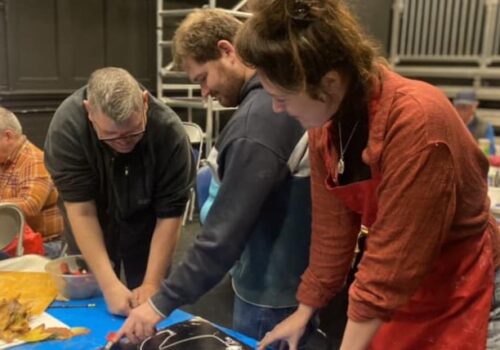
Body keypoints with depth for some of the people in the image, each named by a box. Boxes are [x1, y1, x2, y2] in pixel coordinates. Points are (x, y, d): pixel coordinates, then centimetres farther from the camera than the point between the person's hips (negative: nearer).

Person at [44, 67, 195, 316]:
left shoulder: (169, 131, -30)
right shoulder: (66, 125, -30)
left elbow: (169, 214, -22)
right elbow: (81, 210, -28)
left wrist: (151, 284, -23)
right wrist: (109, 285, -32)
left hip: (144, 227, 0)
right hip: (91, 231, 1)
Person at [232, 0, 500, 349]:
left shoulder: (416, 121, -31)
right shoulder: (325, 123, -9)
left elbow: (394, 257, -27)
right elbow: (332, 228, 0)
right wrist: (305, 310, 8)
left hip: (462, 292, -5)